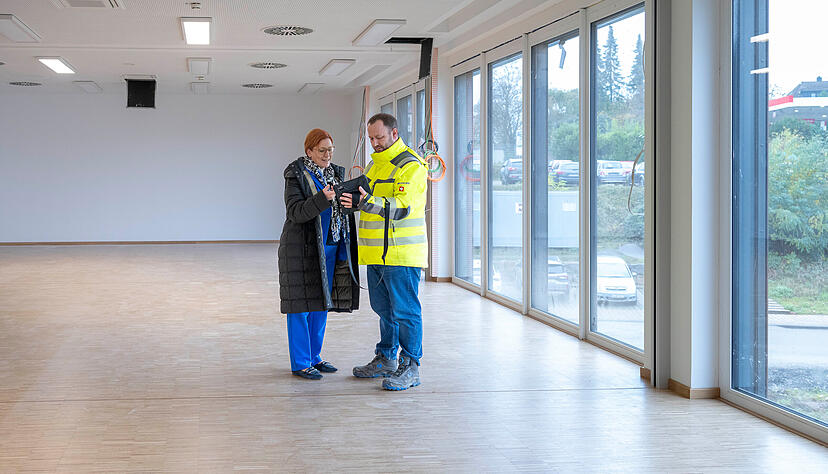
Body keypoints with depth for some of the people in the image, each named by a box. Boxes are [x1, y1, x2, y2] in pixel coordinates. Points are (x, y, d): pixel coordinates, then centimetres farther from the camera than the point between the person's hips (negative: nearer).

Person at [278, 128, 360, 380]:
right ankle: (300, 363, 3)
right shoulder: (296, 175, -8)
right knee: (301, 305, -3)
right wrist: (323, 199, -31)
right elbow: (295, 212, -18)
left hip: (331, 247, 7)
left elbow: (343, 209, 18)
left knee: (322, 304, 11)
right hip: (303, 249, -7)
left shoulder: (336, 173, 13)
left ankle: (314, 357, 22)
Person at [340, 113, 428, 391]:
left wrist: (368, 201, -34)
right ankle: (385, 360, 27)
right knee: (384, 308, 16)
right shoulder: (375, 164, 18)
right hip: (377, 252, 9)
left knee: (405, 310, -5)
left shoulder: (411, 166, -11)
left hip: (401, 253, -9)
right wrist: (353, 197, 7)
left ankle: (410, 368, 0)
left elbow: (402, 207, -22)